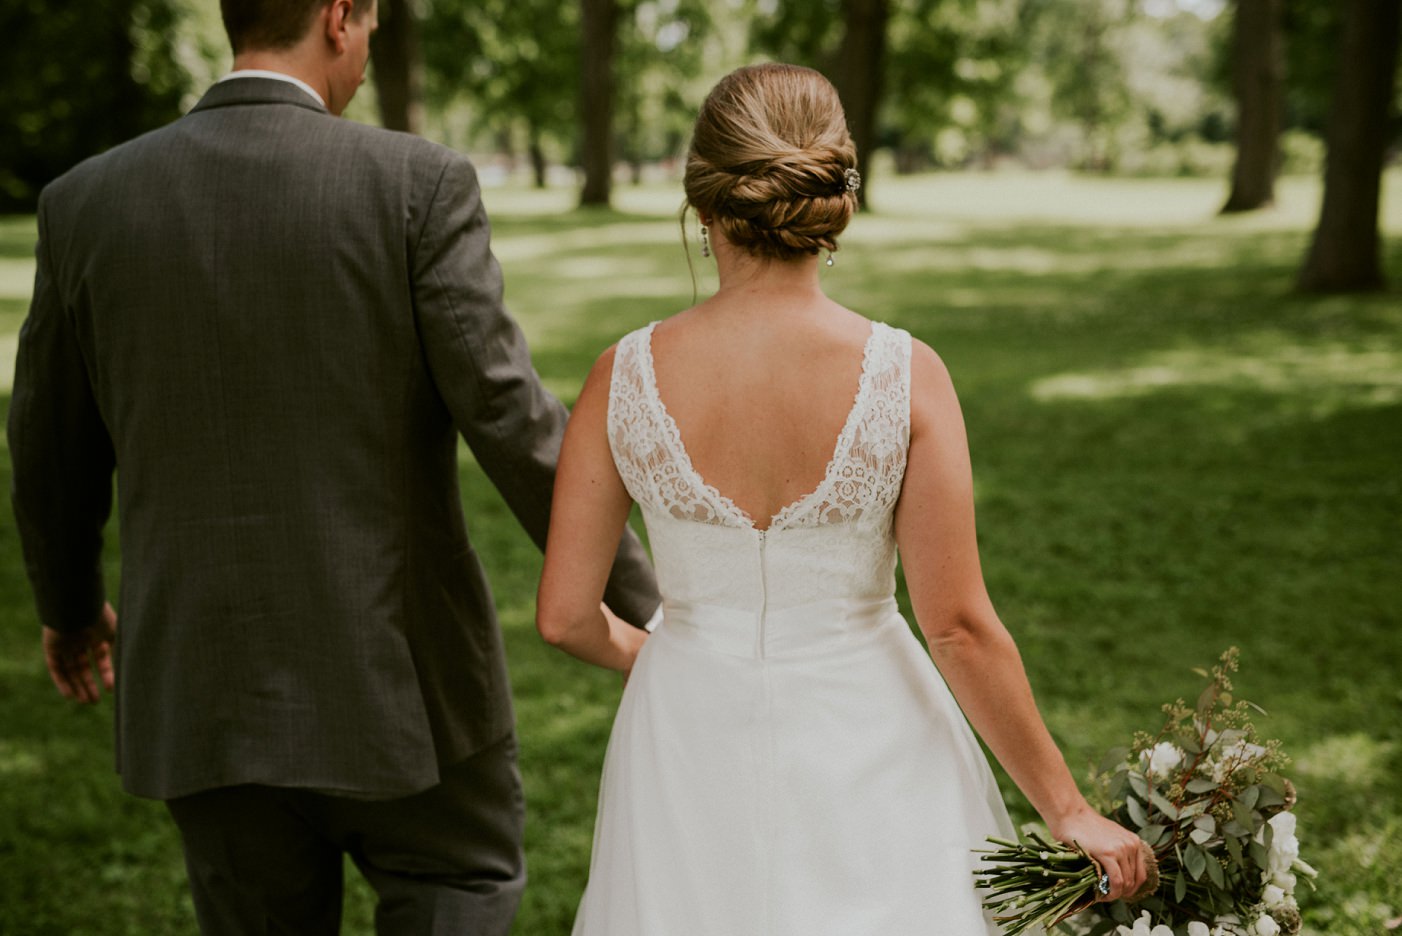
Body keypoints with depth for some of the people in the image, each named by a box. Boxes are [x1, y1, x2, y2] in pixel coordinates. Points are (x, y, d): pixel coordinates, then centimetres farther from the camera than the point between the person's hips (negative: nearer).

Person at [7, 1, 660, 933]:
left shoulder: (88, 203, -1)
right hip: (393, 677, -3)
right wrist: (645, 607, -7)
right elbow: (512, 421, -16)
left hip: (207, 683, 3)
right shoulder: (417, 184, -12)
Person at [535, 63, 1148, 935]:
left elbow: (566, 615, -6)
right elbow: (960, 627, -15)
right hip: (863, 749, -1)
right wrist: (1068, 811, -4)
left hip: (694, 754, 1)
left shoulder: (626, 376, -11)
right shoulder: (905, 376, -16)